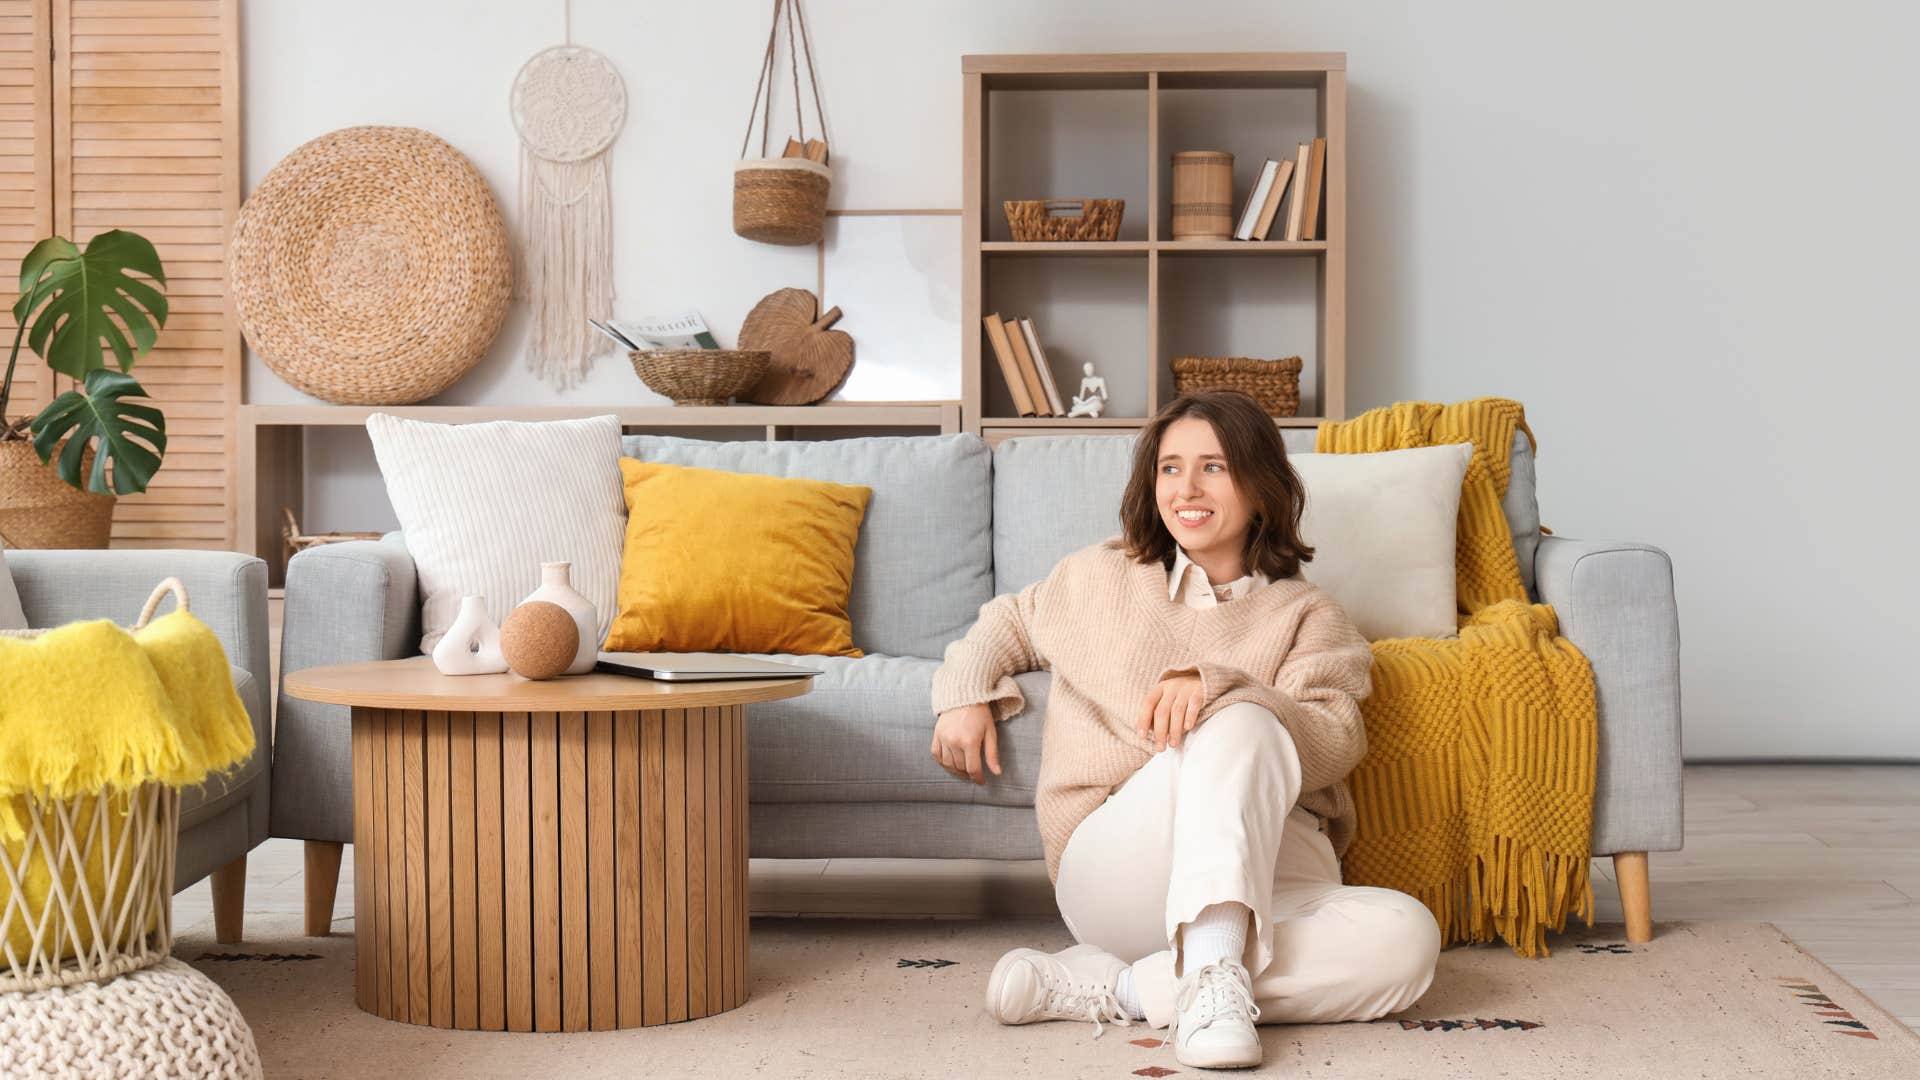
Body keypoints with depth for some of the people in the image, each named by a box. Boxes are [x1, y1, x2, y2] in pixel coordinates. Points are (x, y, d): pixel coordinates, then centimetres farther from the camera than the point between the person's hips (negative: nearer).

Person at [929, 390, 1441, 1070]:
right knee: (1239, 724, -31)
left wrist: (1213, 684, -21)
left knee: (1406, 938, -32)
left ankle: (1107, 986, -33)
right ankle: (1212, 968, -45)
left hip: (1273, 873, 2)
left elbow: (1334, 744, -4)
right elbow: (1009, 621, 37)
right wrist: (965, 694, 16)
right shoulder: (1104, 576, 18)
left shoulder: (1305, 617, 15)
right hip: (1116, 869, -2)